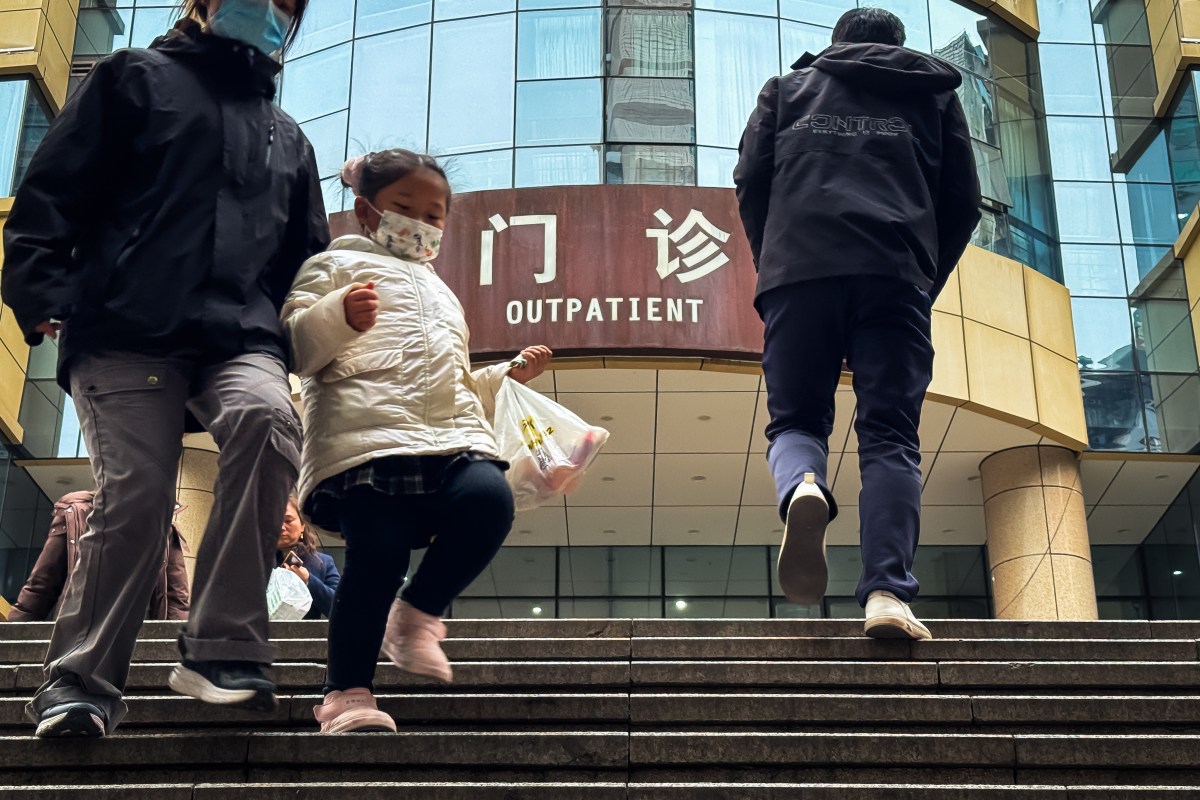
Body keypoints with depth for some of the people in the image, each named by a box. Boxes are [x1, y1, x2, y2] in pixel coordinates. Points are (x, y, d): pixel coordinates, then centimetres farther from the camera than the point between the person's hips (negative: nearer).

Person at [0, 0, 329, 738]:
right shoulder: (138, 79, 14)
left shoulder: (288, 138, 28)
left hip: (242, 339, 3)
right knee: (135, 498, -13)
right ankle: (81, 681, 6)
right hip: (127, 334, -2)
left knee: (267, 417, -29)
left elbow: (310, 261, 30)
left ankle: (222, 652, -27)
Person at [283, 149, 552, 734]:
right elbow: (296, 346, 3)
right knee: (378, 554, -20)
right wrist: (338, 315, -16)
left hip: (453, 435, 5)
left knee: (488, 498, -26)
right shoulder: (337, 264, 20)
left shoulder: (441, 293, 42)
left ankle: (418, 614, -7)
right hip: (368, 432, -5)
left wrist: (509, 376, 30)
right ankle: (348, 694, -6)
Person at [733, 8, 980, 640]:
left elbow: (751, 182, 12)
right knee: (890, 436, -2)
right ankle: (887, 593, -18)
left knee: (795, 418, 10)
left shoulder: (789, 87, 23)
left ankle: (803, 488, -25)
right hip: (896, 275, 0)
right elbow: (962, 203, 18)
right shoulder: (935, 94, 25)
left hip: (799, 272, 0)